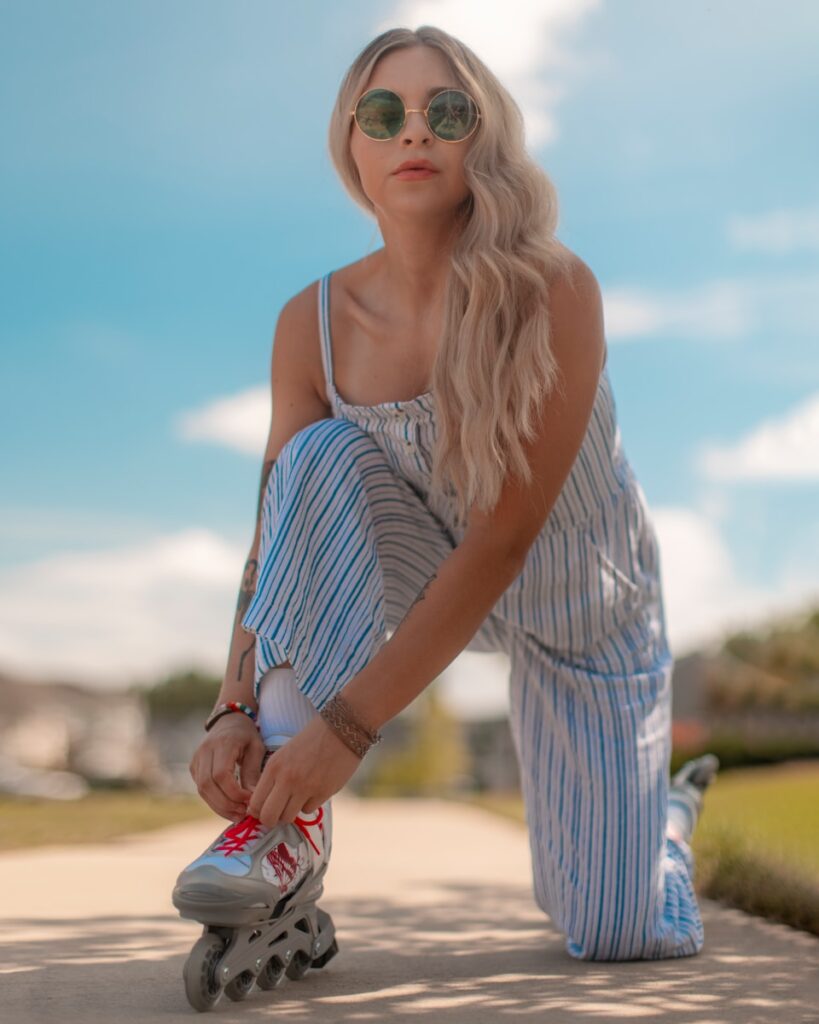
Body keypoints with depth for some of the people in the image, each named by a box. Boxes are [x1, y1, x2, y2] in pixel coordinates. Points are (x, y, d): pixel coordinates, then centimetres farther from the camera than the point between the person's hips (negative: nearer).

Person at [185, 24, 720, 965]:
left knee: (616, 936, -3)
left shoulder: (552, 290, -29)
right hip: (436, 575, 2)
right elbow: (277, 530, -17)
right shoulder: (314, 324, -17)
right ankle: (285, 827, -28)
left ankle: (670, 808, 35)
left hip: (583, 611, -2)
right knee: (328, 452, -30)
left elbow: (503, 539, -33)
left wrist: (349, 724, -37)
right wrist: (236, 709, -32)